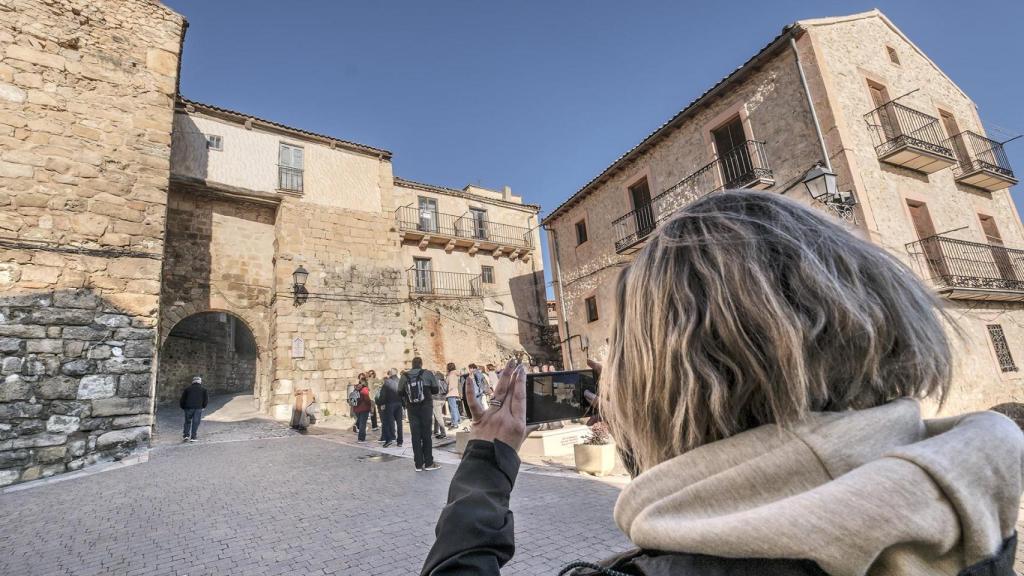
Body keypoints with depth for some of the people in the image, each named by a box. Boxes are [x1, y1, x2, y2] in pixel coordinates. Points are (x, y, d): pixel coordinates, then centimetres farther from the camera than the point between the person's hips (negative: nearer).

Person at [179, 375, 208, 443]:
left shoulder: (187, 389, 13)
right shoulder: (203, 389, 11)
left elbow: (182, 399, 10)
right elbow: (206, 399, 7)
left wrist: (183, 407, 21)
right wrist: (203, 406, 20)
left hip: (188, 407, 1)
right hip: (198, 408, -1)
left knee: (187, 422, 14)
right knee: (195, 423, 0)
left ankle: (186, 435, 2)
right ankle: (192, 437, -3)